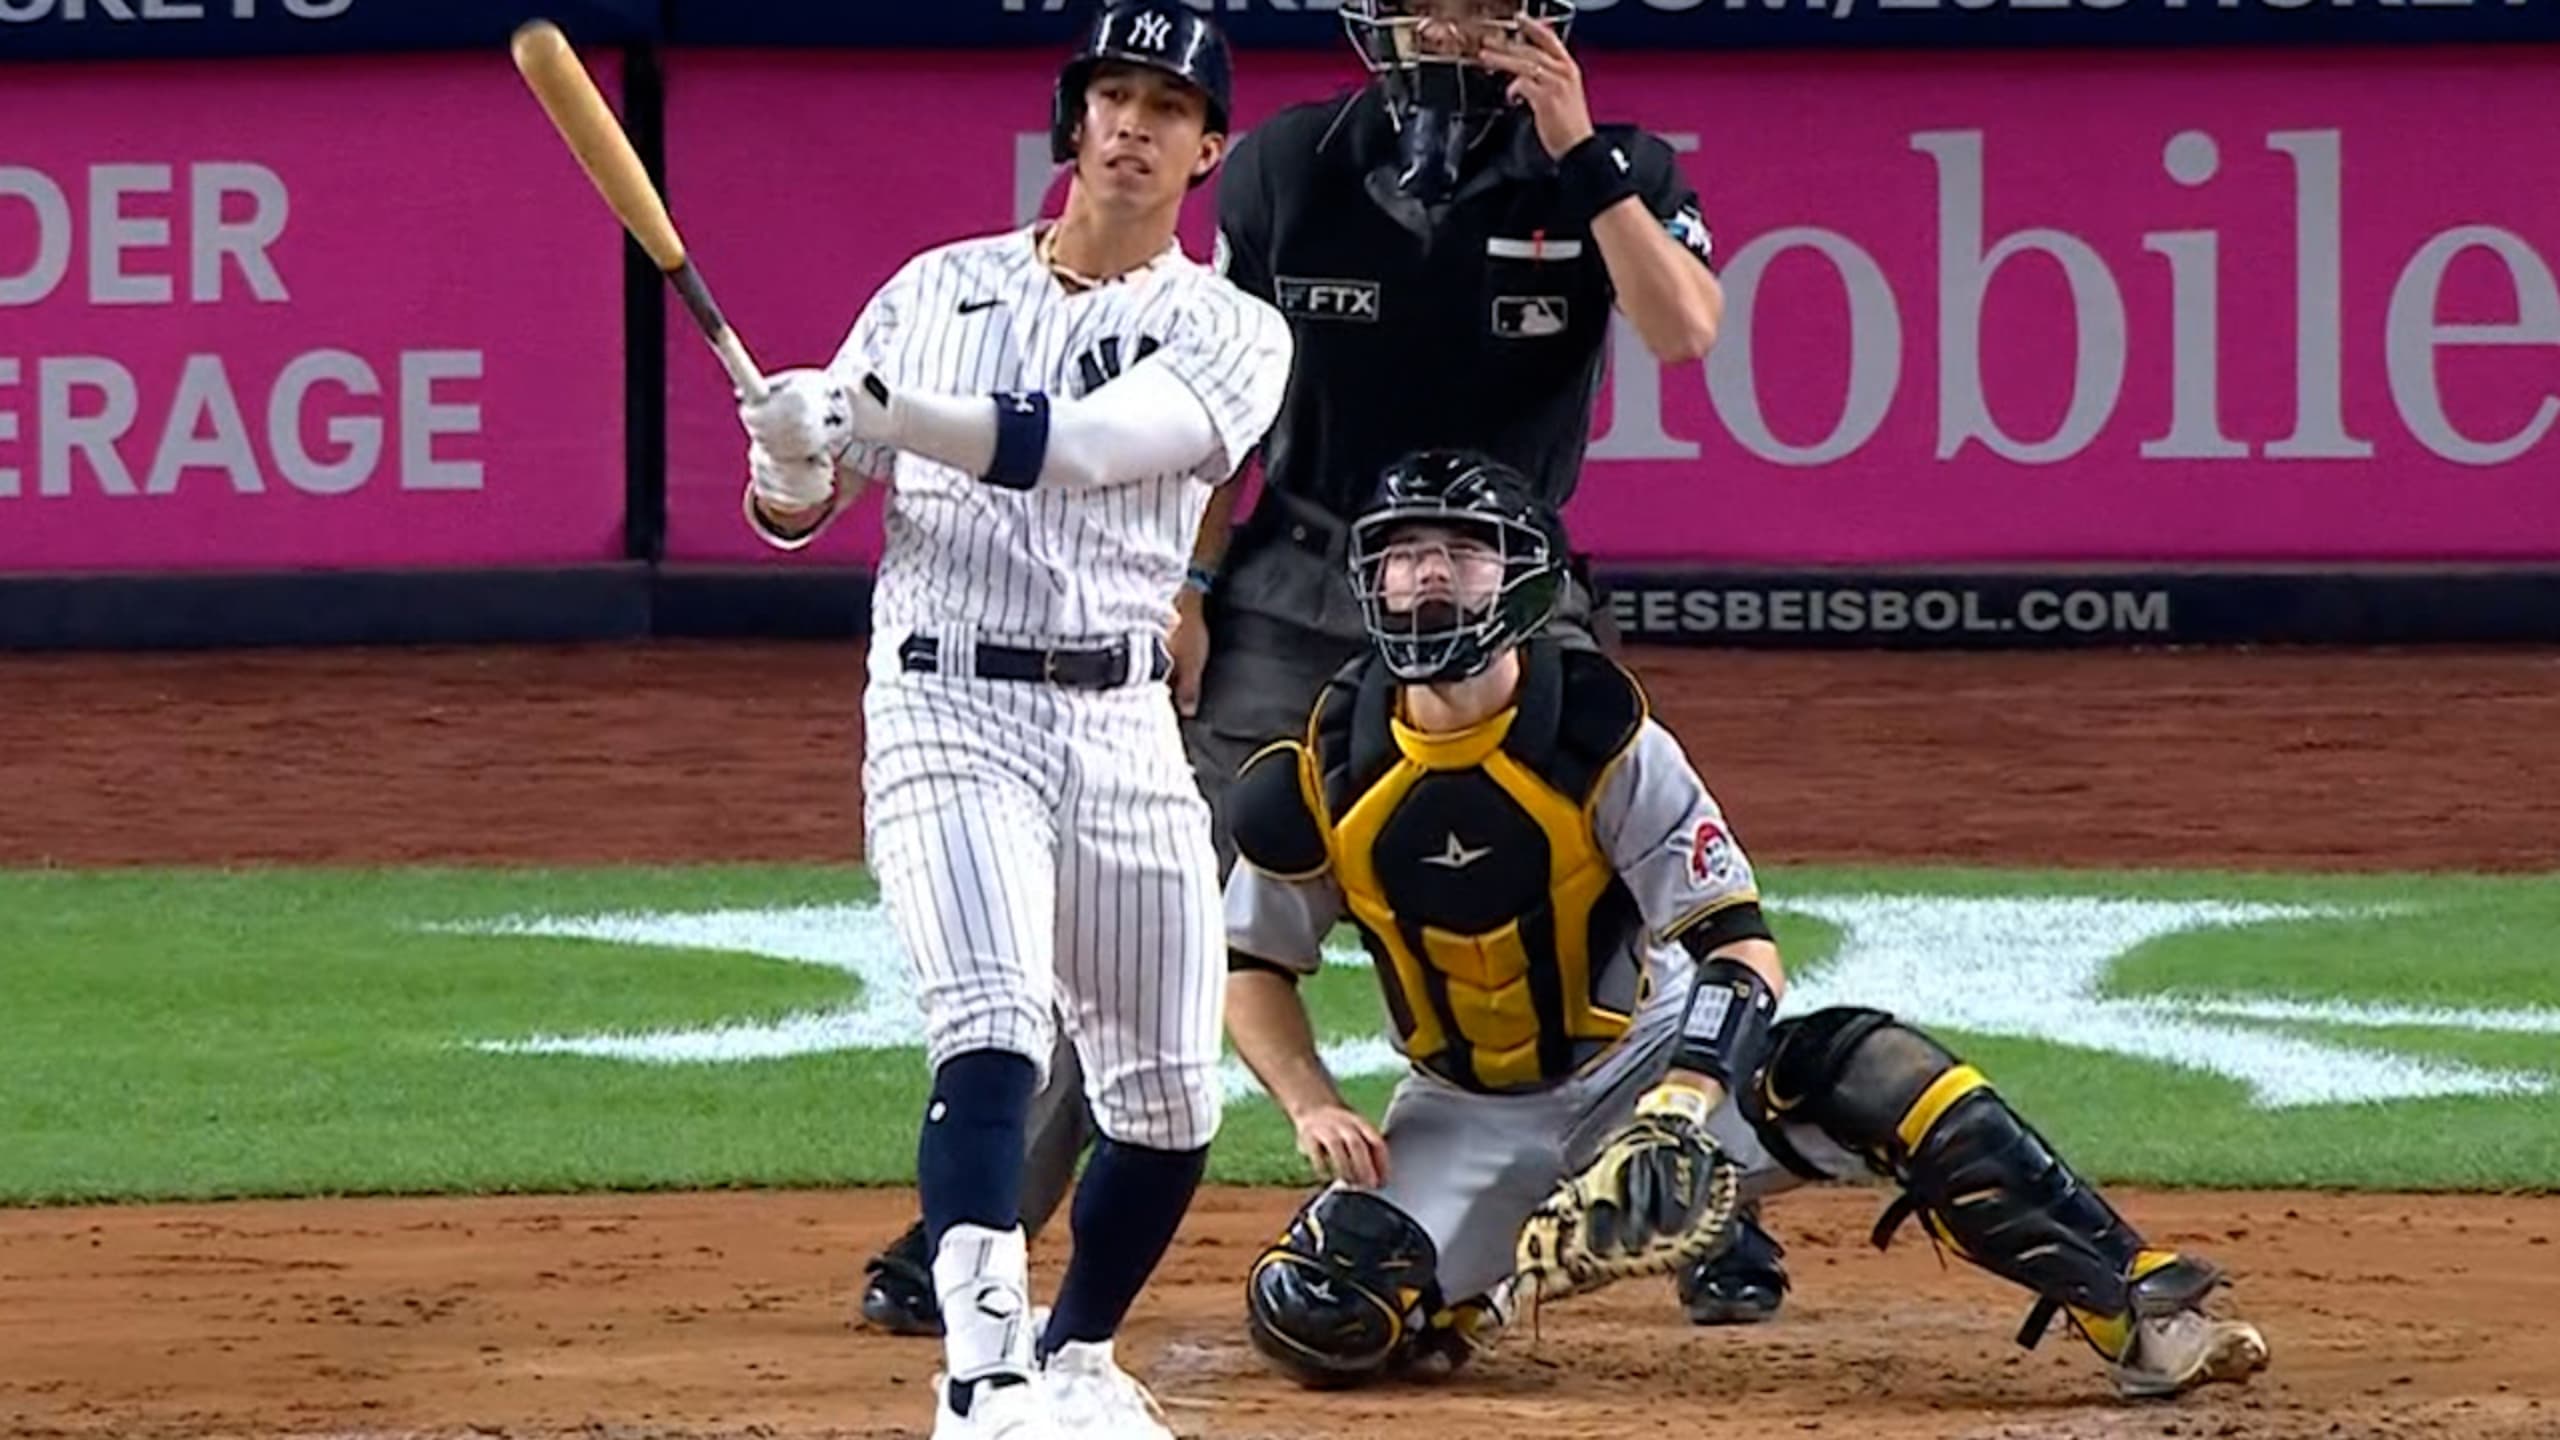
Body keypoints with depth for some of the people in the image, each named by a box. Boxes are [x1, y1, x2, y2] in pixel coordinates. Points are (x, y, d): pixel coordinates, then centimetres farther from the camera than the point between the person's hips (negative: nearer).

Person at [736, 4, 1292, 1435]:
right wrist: (791, 461, -14)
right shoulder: (941, 289, 8)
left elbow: (1075, 446, -18)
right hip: (949, 710, -2)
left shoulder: (1229, 336, 1)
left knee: (1170, 1101, 8)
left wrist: (869, 411, -29)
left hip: (1126, 735, 2)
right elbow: (801, 508, 11)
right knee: (994, 1025, -24)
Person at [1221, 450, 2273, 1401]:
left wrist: (1681, 1105, -38)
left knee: (1868, 1069, -29)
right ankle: (1464, 1293, 16)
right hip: (1468, 1116, 2)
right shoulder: (1322, 774, -11)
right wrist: (1312, 1107, -15)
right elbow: (1252, 968, 3)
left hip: (1637, 1057, -2)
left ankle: (2135, 1314, -26)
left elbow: (1741, 946, -21)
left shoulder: (1601, 736, -18)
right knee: (1313, 1319, -22)